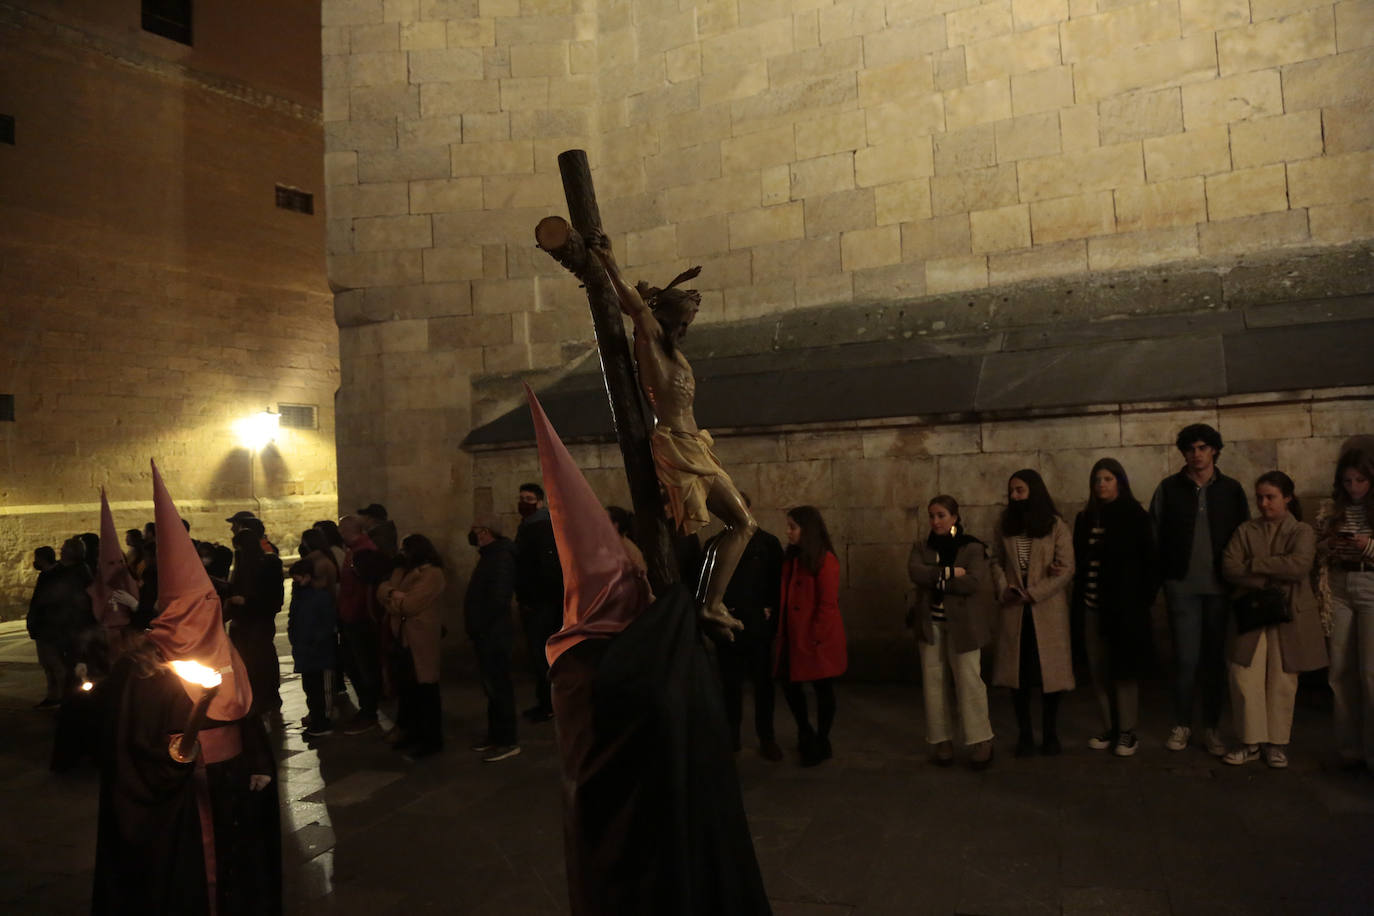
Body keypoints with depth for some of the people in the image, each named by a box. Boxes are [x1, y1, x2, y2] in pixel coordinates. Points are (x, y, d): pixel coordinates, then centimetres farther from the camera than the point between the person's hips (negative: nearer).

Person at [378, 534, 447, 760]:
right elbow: (383, 591, 6)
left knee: (424, 688, -2)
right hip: (402, 637, 8)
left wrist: (392, 594, -3)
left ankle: (431, 739, 8)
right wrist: (396, 597, -14)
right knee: (406, 687, 15)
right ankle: (414, 733, 28)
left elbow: (411, 603, -19)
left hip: (420, 638, -8)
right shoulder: (402, 570, 16)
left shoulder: (431, 574, -12)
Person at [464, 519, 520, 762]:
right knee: (491, 685, 16)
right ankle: (495, 734, 26)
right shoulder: (491, 555, 16)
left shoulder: (501, 556, -16)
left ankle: (508, 741, 2)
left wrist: (480, 626, -18)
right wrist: (477, 628, 12)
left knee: (498, 686, -5)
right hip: (486, 633, 10)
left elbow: (498, 597, -25)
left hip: (493, 634, -10)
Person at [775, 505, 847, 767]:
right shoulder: (790, 557, 9)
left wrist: (816, 637, -15)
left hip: (818, 639, -7)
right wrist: (781, 631, 6)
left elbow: (828, 605, -15)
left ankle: (822, 743, 22)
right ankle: (805, 732, 34)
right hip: (793, 636, 7)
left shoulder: (825, 560, -13)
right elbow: (784, 598, 12)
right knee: (788, 683, 12)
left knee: (822, 688, 6)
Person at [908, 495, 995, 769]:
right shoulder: (921, 548, 10)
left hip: (963, 625, -3)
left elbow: (972, 582, -15)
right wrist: (949, 573, -16)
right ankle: (941, 741, 15)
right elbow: (915, 572, -10)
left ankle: (981, 741, 8)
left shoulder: (973, 548, -1)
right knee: (933, 683, 5)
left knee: (969, 681, -4)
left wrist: (934, 579, -8)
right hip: (930, 624, 3)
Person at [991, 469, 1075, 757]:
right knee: (1017, 673, 5)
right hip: (1013, 612, 3)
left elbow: (1066, 570, -8)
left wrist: (1031, 594, -14)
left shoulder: (1056, 526, -3)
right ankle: (1024, 734, 18)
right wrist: (1004, 588, -9)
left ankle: (1050, 734, 20)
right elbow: (996, 561, 9)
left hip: (1047, 610, -3)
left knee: (1048, 673, 4)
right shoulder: (1007, 526, 10)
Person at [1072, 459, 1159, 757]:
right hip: (1092, 606, 4)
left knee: (1124, 669, 1)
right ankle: (1109, 728, 17)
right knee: (1099, 671, 7)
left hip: (1125, 606, -4)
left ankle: (1127, 732, 10)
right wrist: (1078, 598, 5)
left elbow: (1149, 562, -4)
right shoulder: (1085, 519, 10)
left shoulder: (1136, 517, -2)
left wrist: (1145, 598, -10)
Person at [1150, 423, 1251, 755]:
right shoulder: (1169, 488, 1)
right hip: (1183, 586, -1)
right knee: (1186, 658, -2)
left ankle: (1212, 728, 20)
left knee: (1216, 659, 8)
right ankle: (1181, 725, 14)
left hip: (1220, 587, 2)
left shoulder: (1232, 490, 6)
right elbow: (1155, 536, 0)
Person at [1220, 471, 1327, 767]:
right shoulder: (1245, 531, 7)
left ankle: (1277, 743, 19)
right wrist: (1268, 581, -15)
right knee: (1244, 677, -4)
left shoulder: (1303, 532, 2)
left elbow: (1299, 566, -16)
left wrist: (1254, 564, -12)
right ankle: (1250, 742, 9)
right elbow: (1229, 568, -5)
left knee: (1282, 681, 4)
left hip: (1289, 616, -1)